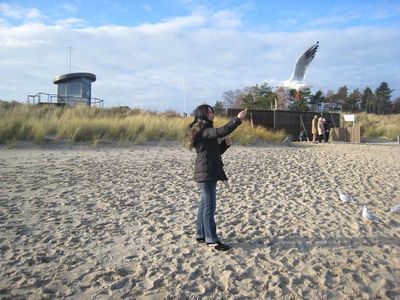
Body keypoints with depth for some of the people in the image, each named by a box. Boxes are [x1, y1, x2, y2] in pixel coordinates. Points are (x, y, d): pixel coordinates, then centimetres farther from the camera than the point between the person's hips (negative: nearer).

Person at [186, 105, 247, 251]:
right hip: (206, 173, -11)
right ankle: (211, 239, 1)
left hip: (209, 173, 11)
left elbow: (216, 151, 19)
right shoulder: (203, 130, -13)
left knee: (204, 204, 15)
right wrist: (237, 119, -27)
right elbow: (221, 131, -29)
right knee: (209, 206, -6)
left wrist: (226, 143, 3)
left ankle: (201, 235, 25)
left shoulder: (205, 131, 19)